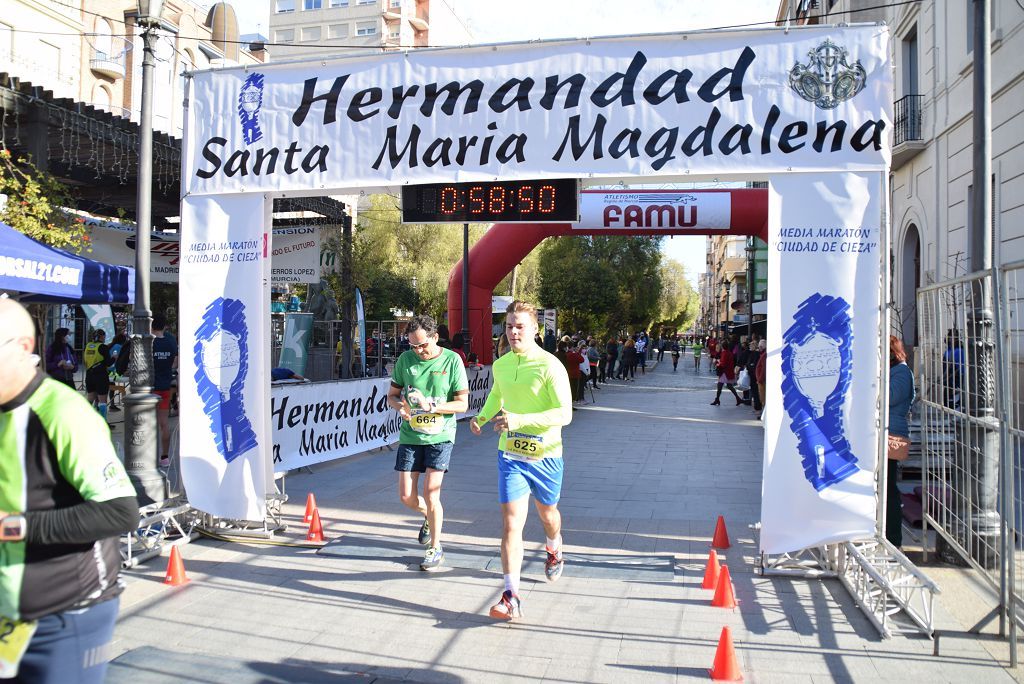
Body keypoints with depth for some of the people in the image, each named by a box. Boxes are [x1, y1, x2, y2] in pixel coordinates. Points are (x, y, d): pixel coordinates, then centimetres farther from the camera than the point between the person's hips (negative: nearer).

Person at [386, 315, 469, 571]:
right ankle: (429, 516, 39)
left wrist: (430, 406, -22)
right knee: (407, 496, 4)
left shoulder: (452, 360, -8)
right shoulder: (405, 359, 0)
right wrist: (401, 407, -15)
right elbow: (392, 396, 9)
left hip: (439, 436, -3)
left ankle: (436, 548, 13)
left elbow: (462, 404, -8)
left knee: (430, 494, -8)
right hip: (410, 436, 4)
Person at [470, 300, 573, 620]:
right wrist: (483, 416, 6)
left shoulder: (550, 366, -16)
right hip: (510, 454, 3)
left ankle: (554, 549, 56)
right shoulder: (500, 365, 3)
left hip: (545, 455, -3)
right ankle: (511, 597, -7)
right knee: (511, 524, -8)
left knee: (547, 513, 22)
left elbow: (565, 413, -23)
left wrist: (519, 420, -31)